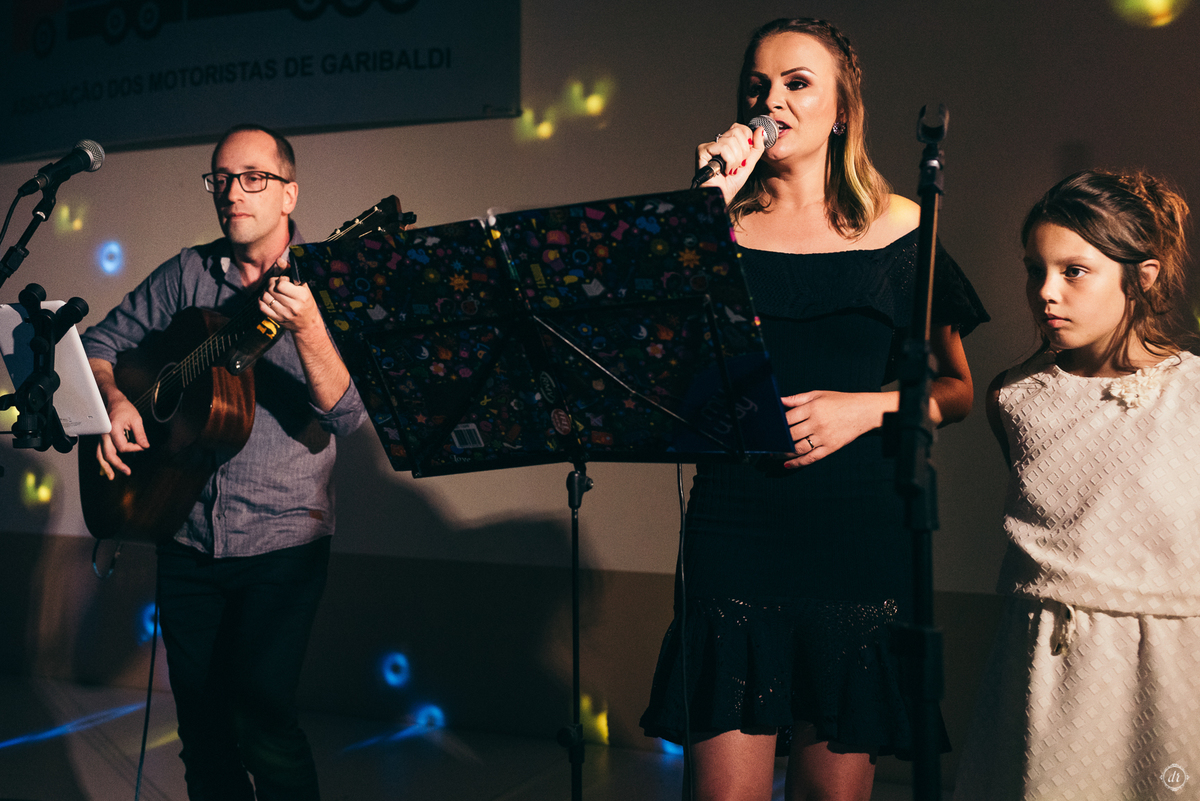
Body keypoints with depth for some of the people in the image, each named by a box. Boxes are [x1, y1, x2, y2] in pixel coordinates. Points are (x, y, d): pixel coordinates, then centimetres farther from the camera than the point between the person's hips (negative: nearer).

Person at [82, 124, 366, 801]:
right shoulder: (189, 274, 6)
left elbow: (349, 416, -17)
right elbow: (102, 340, 14)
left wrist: (306, 327, -32)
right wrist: (113, 397, -7)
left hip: (282, 541, -4)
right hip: (188, 535, 4)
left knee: (261, 713, -13)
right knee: (200, 718, 9)